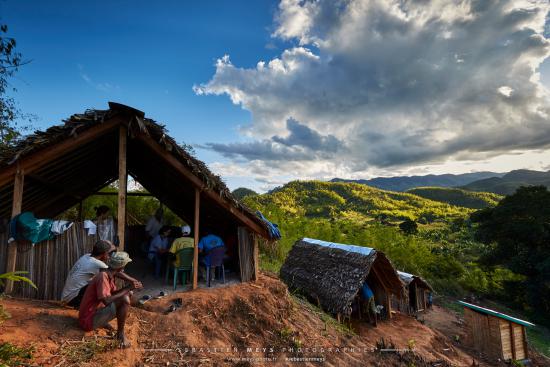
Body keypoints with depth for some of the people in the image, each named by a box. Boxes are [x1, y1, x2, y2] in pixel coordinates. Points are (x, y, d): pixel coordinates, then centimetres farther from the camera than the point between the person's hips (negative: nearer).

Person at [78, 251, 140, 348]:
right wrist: (127, 289, -25)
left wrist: (128, 288, -3)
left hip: (96, 312, 9)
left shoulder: (109, 276, 5)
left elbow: (114, 293, 14)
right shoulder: (103, 277, -23)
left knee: (128, 294, 9)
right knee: (125, 300, -24)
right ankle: (120, 333, -8)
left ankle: (103, 322, 7)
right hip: (89, 321, -9)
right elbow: (107, 301, -32)